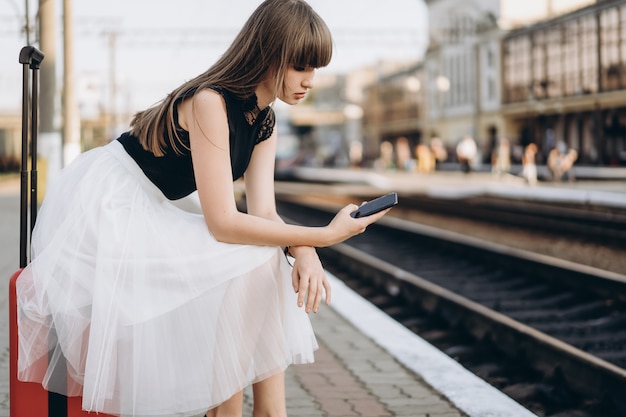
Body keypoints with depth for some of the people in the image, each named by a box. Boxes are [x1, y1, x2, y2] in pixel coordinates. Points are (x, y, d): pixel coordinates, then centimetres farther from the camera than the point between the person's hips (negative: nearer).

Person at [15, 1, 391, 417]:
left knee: (267, 260, -6)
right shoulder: (210, 102, -26)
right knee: (247, 264, -21)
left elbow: (263, 212, -7)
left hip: (156, 211, 9)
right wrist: (324, 235, -27)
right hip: (104, 207, -9)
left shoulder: (264, 122, 1)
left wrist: (304, 251, -28)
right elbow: (223, 223, -30)